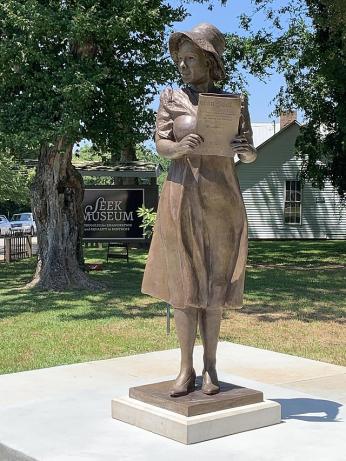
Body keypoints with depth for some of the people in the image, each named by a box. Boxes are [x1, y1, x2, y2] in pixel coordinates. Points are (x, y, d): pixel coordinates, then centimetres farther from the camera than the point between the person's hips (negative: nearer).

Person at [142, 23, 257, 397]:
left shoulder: (234, 103, 5)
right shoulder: (170, 98, 5)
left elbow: (250, 154, 2)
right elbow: (161, 145, -3)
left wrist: (247, 152, -22)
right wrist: (181, 147, -25)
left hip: (221, 202, 0)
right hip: (182, 200, 0)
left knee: (213, 285, 3)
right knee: (183, 284, -1)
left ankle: (210, 367, 12)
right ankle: (186, 369, 7)